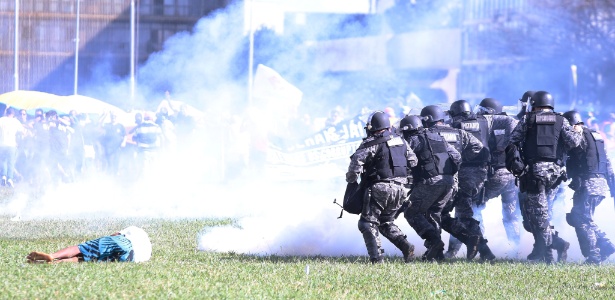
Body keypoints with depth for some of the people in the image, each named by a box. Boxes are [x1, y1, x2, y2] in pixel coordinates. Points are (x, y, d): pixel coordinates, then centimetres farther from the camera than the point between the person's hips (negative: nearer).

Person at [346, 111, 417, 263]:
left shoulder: (370, 143, -6)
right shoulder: (401, 141, 15)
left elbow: (357, 161, -16)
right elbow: (413, 161, 17)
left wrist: (351, 179, -4)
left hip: (379, 188, -7)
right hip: (400, 189, 7)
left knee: (368, 223, 2)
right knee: (386, 222, 22)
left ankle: (376, 256, -12)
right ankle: (405, 245, 1)